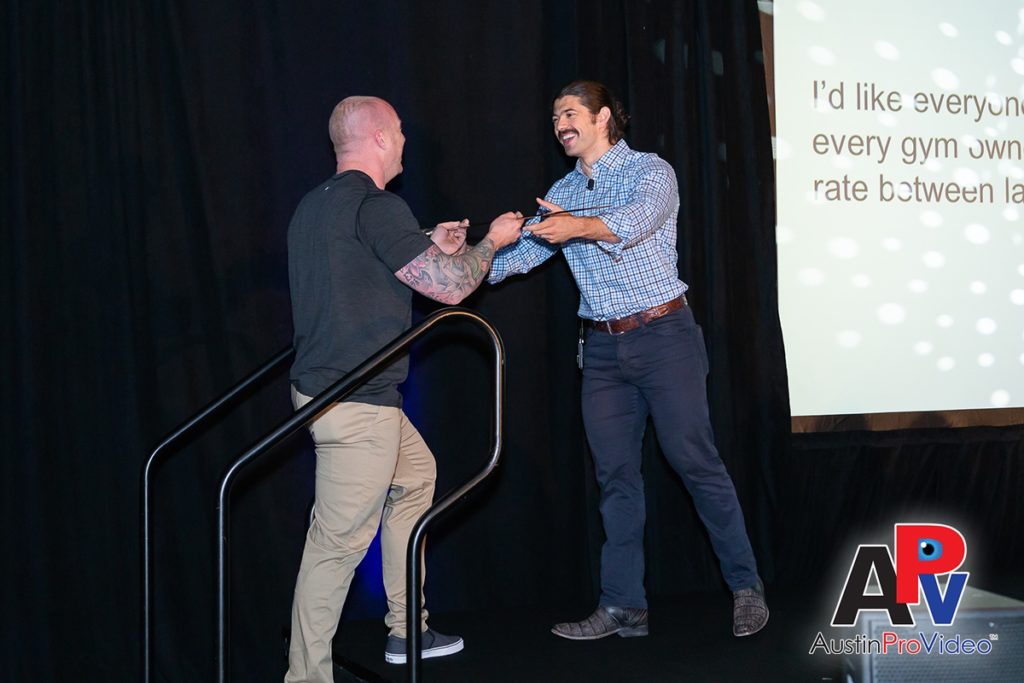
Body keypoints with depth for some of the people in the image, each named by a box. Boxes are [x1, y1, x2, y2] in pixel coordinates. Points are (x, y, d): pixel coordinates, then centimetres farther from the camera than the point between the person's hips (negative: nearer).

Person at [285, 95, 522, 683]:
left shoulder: (315, 205, 13)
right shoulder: (377, 206, -16)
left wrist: (430, 247, 23)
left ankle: (406, 631, 32)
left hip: (323, 385, 11)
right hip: (357, 403, -11)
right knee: (340, 543, -4)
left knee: (415, 474, 25)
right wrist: (492, 242, 4)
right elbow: (449, 288, -14)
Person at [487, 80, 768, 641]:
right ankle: (622, 606, 11)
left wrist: (583, 226, -45)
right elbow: (520, 253, 8)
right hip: (602, 348, 6)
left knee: (695, 462, -5)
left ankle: (746, 588, 7)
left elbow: (639, 218, -26)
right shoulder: (561, 194, 15)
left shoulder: (650, 171, -4)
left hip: (663, 336, -6)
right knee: (615, 474, 5)